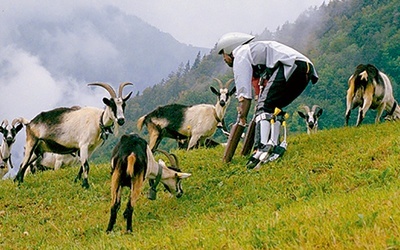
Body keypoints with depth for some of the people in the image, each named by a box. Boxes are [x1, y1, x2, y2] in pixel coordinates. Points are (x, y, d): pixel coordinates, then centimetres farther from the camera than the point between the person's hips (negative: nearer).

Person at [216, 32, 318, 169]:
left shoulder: (240, 56, 9)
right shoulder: (255, 49, 36)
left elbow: (244, 94, 1)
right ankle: (273, 146, 5)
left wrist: (241, 120, 4)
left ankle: (261, 149, -29)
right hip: (306, 70, 9)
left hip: (290, 65, -9)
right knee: (274, 107, 17)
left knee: (264, 106, -11)